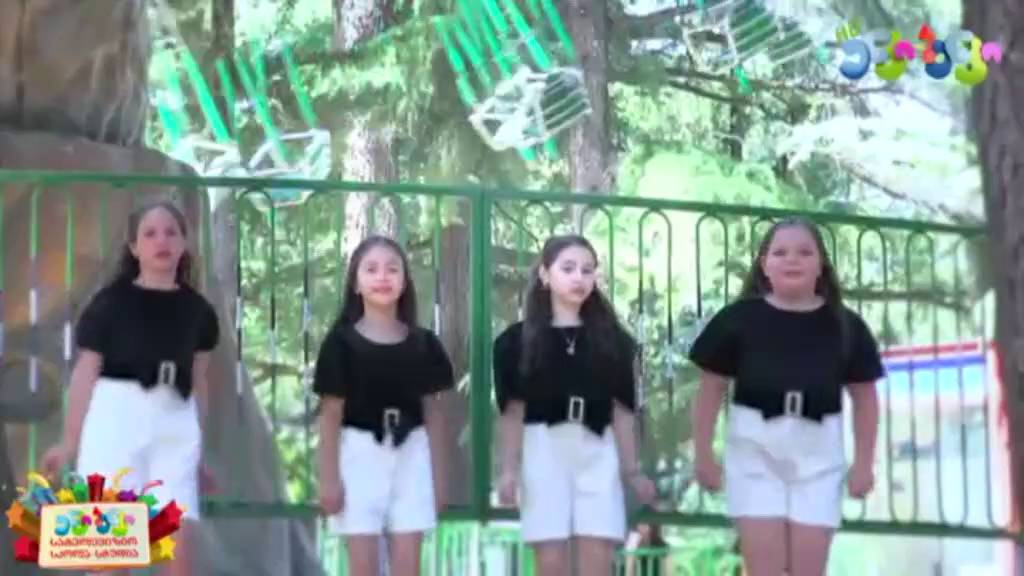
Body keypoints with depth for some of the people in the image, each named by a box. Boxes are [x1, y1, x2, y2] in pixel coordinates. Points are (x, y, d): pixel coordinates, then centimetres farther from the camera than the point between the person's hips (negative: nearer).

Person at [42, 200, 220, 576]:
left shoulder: (196, 310, 10)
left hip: (175, 424, 3)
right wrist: (70, 442, 2)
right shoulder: (110, 302, 1)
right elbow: (85, 372, 3)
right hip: (117, 418, -3)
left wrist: (199, 445, 20)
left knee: (178, 543, -5)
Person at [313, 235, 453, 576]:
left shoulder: (423, 343, 4)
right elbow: (331, 413, -4)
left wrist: (438, 475, 7)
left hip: (410, 455, 2)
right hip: (360, 454, -2)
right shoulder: (342, 342, -5)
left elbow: (432, 412, 8)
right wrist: (328, 477, -7)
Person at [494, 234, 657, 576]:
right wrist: (509, 468, -3)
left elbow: (621, 408, 8)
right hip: (544, 451, -1)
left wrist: (631, 468, 6)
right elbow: (513, 409, 1)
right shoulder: (518, 339, 3)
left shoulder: (611, 338, 8)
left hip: (598, 453, 1)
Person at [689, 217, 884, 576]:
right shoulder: (739, 318, -4)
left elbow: (864, 397, 8)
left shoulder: (844, 325, 0)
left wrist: (863, 462, 6)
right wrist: (704, 454, 2)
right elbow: (711, 391, 3)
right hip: (755, 452, -1)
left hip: (817, 455, 2)